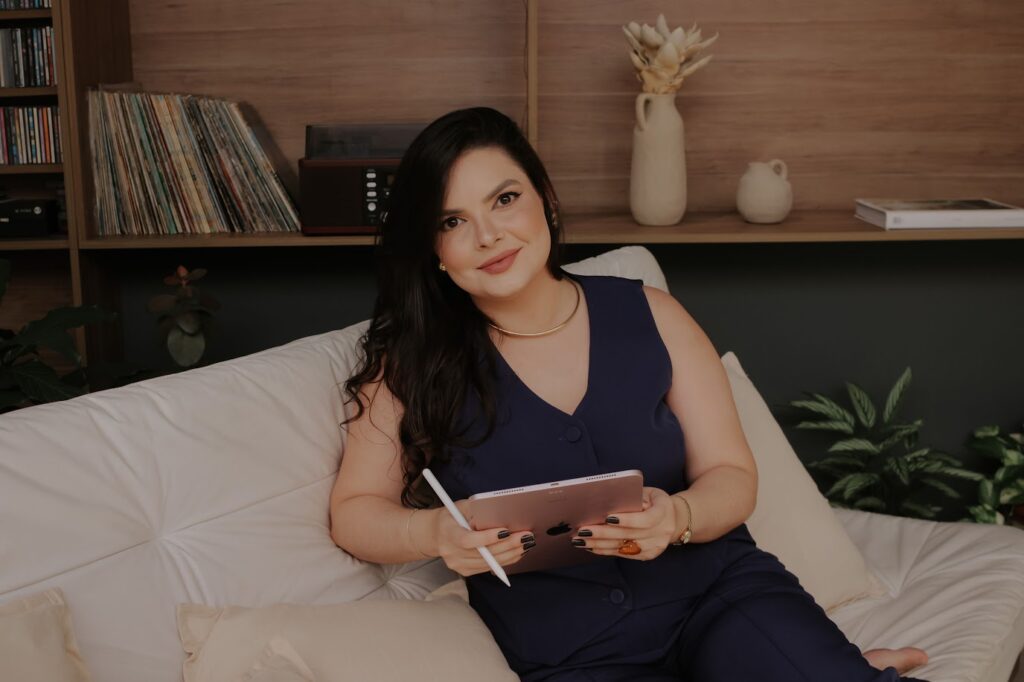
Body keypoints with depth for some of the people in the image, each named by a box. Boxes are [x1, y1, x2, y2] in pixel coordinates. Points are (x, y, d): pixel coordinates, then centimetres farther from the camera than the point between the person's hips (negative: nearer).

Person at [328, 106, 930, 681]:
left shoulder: (649, 316, 4)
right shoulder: (413, 363, 1)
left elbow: (733, 477, 4)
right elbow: (355, 512, 2)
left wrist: (676, 518, -19)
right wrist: (435, 533, -20)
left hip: (717, 592, 1)